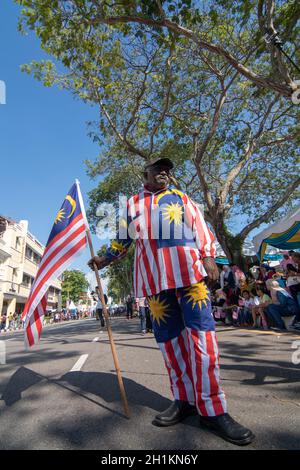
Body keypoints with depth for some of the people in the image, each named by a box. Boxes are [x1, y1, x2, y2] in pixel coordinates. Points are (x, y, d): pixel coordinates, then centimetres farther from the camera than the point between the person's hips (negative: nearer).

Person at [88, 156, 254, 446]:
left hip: (188, 268, -1)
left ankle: (212, 410, 3)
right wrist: (105, 259, 20)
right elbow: (123, 237, 25)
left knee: (201, 333, -7)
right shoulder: (133, 203, 23)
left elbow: (201, 227, 12)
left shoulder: (181, 197, 20)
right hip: (154, 275, 2)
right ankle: (184, 400, 19)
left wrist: (208, 256, -2)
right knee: (168, 338, 4)